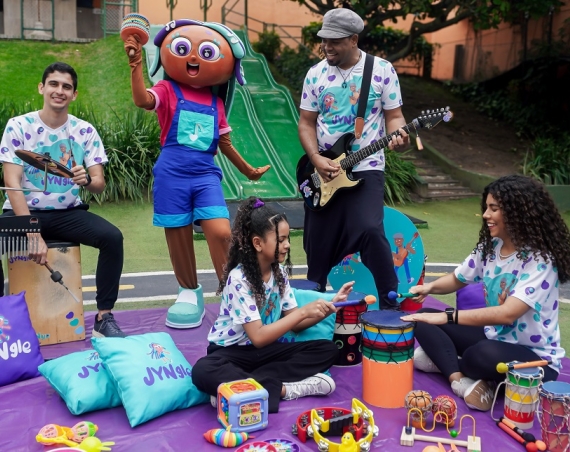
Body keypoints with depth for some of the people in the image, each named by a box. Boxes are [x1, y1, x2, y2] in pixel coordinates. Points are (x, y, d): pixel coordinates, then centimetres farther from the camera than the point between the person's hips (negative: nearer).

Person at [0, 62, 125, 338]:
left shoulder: (85, 131, 1)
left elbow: (100, 185, -1)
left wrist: (86, 181, -27)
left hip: (68, 213, 2)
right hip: (24, 212, -1)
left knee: (112, 237, -24)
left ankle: (104, 318, -13)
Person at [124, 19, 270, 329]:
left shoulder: (215, 101, 13)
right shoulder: (168, 90, 2)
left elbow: (224, 142, 22)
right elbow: (143, 100, -20)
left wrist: (248, 171, 29)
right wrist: (135, 64, -28)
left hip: (206, 174, 2)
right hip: (172, 174, -2)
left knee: (221, 232, -13)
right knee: (179, 237, 7)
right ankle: (189, 292, 27)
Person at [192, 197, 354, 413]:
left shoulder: (279, 272, 0)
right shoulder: (239, 279, -21)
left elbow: (294, 323, 2)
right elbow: (258, 337, -25)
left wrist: (329, 306, -13)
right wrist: (303, 312, -28)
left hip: (266, 348, 7)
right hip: (231, 351, -7)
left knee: (327, 350, -11)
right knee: (203, 372, -38)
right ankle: (282, 388, -29)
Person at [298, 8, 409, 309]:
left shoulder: (382, 70, -3)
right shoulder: (316, 74, 3)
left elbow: (393, 115, 1)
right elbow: (306, 122, 5)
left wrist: (397, 135, -23)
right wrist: (316, 159, -11)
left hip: (366, 168, -3)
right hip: (322, 171, 3)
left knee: (370, 230, -20)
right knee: (319, 238, 9)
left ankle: (391, 301, -4)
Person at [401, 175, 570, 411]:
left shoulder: (540, 260, -22)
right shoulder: (490, 247, 1)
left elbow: (507, 314, -33)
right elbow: (457, 279, 14)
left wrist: (448, 317, -36)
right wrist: (430, 287, -10)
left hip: (535, 358, -8)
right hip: (494, 337, 8)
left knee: (484, 354, -41)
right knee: (425, 318, -5)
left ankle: (444, 360, -10)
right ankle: (460, 379, -25)